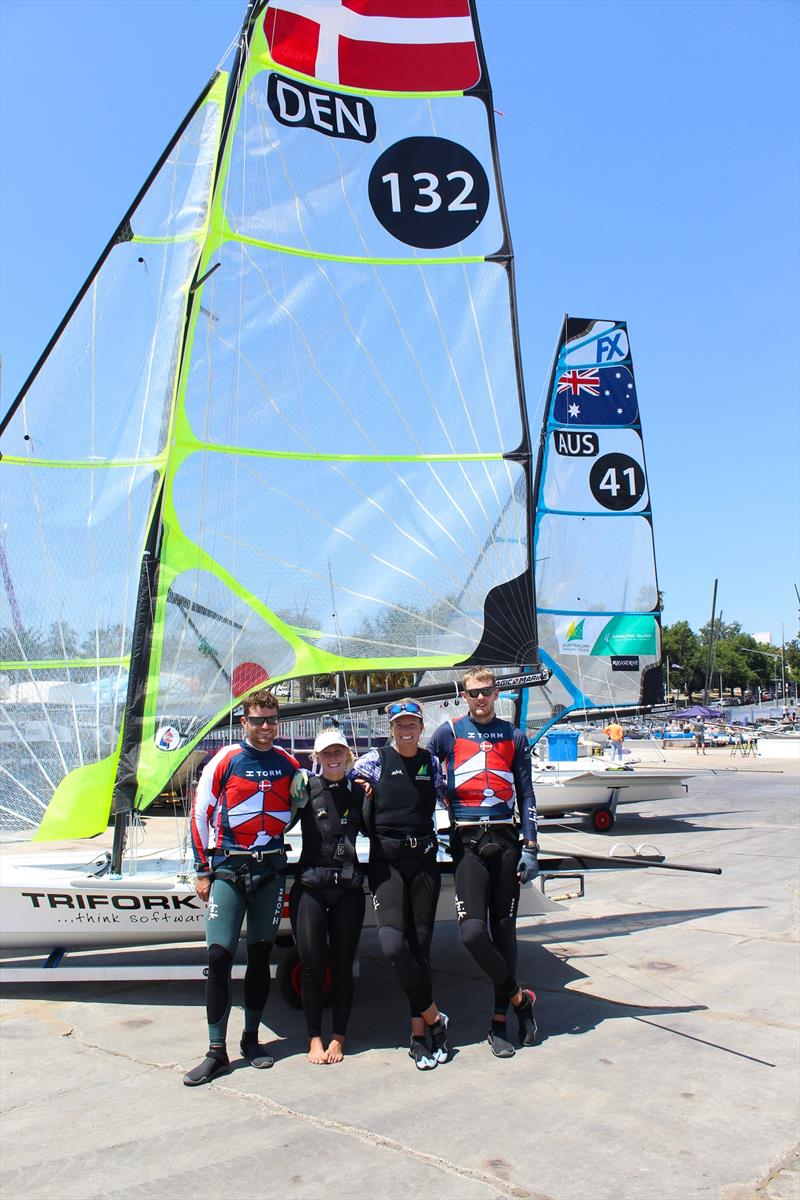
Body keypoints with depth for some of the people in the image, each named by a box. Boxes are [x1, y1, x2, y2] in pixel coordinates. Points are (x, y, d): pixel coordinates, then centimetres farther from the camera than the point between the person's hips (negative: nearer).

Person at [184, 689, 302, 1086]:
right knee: (219, 956, -6)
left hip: (271, 870, 3)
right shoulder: (225, 760, -4)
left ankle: (251, 1038, 24)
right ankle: (217, 1052, 4)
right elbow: (200, 813, -2)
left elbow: (303, 806, 23)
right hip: (228, 868, -3)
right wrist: (202, 870, -2)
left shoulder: (288, 764, 6)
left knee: (260, 956, 10)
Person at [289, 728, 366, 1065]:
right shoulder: (307, 789, 0)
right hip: (310, 885, -2)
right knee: (311, 964, 1)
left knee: (342, 966, 8)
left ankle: (338, 1037, 22)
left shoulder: (358, 792, 8)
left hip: (348, 888, 2)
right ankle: (314, 1037, 18)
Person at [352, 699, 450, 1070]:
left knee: (420, 946, 5)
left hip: (424, 858, 3)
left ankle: (419, 1035, 17)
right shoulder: (374, 761, 1)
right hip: (386, 860, -2)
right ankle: (434, 1018, 5)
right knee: (393, 945, -15)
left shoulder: (432, 764, 9)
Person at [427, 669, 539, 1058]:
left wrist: (530, 847, 3)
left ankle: (500, 1019, 22)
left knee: (504, 930, 7)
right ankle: (519, 997, 10)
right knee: (473, 932, -13)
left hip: (506, 840, 2)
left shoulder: (514, 736, 10)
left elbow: (526, 794, 9)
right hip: (467, 841, -2)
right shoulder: (449, 733, 5)